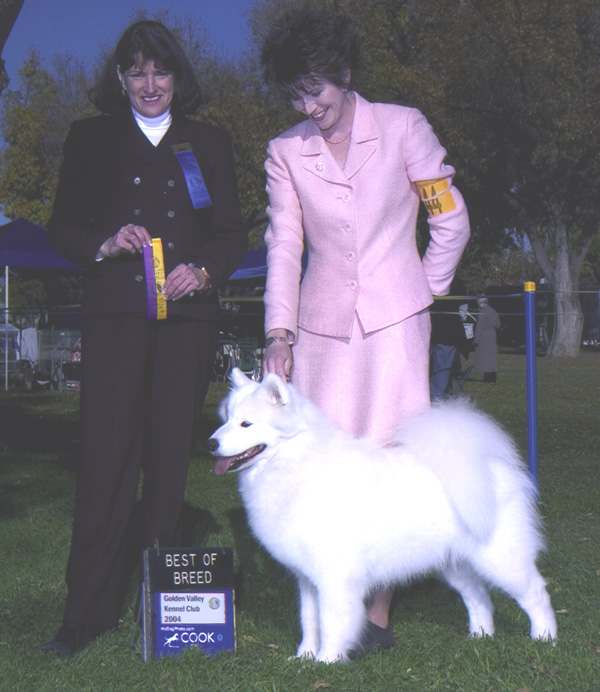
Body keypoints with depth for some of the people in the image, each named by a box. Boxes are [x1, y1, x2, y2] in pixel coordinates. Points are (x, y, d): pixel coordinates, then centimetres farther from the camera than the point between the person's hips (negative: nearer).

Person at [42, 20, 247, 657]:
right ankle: (88, 611, -1)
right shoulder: (90, 140, 13)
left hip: (187, 320, 1)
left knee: (170, 457, 4)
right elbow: (62, 227, 10)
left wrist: (203, 271, -6)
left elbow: (232, 233, 13)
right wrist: (104, 245, -10)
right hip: (115, 317, -1)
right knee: (106, 456, -7)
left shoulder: (208, 143, 15)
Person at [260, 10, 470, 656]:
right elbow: (283, 247, 2)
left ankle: (378, 612, 2)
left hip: (393, 320, -2)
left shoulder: (403, 127, 0)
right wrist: (278, 330, -8)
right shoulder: (284, 153, 7)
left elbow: (451, 221, 6)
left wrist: (422, 291, 8)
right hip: (322, 328, 3)